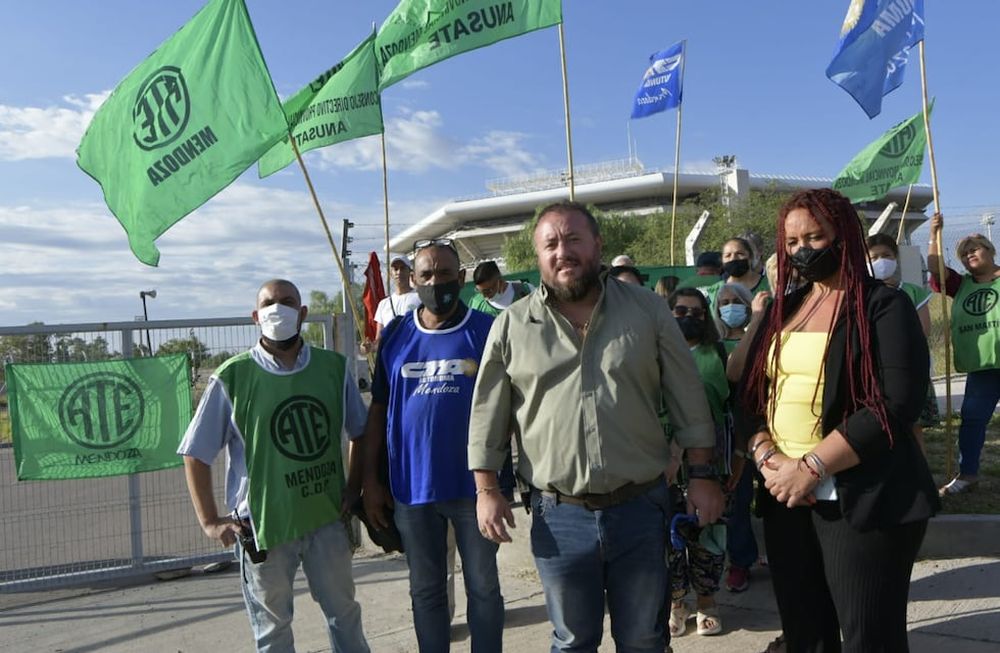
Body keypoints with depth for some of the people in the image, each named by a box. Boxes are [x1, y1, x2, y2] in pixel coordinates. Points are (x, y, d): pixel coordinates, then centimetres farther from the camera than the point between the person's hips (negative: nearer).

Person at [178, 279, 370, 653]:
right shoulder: (232, 378, -10)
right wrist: (210, 521, -6)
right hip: (263, 523, -2)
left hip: (327, 517, 3)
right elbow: (196, 454, -4)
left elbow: (361, 432, 11)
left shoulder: (334, 368, -1)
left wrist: (353, 487, 2)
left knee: (344, 612, 18)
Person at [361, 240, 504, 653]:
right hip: (412, 486, 2)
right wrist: (370, 479, 3)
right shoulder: (395, 336, 3)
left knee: (483, 587, 12)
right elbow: (378, 411, 6)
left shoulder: (488, 331, -4)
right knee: (426, 590, 16)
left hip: (474, 483, -2)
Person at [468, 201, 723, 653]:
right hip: (558, 516, 0)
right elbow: (488, 416, 3)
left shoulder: (648, 312, 0)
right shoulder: (511, 326, -1)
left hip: (640, 508, 0)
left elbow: (688, 400, 3)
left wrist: (701, 475, 1)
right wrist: (486, 491, -2)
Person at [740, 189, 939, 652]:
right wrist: (765, 454, -7)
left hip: (862, 499, -5)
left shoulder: (884, 306, -5)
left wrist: (810, 468, -19)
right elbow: (752, 393, 12)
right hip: (785, 497, 6)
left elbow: (896, 403, -16)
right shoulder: (783, 309, 14)